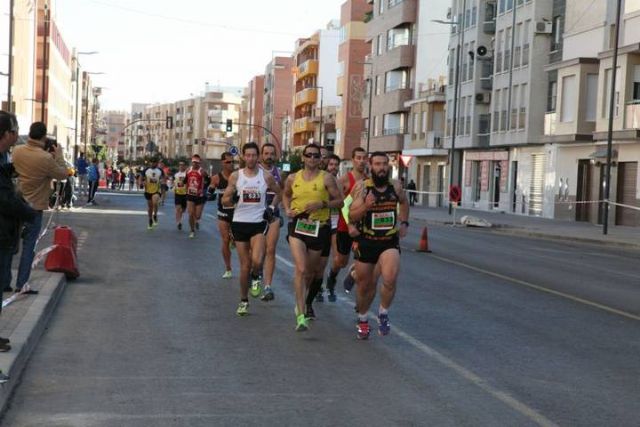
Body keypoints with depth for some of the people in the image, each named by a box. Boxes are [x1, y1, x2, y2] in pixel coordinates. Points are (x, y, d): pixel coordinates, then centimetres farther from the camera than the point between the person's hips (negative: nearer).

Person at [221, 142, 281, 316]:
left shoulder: (266, 176, 0)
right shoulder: (235, 176, 0)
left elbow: (278, 193, 17)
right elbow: (224, 201, 3)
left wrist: (272, 207, 1)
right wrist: (232, 198, -20)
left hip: (259, 223, -1)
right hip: (240, 223, 1)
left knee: (257, 260, -23)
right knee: (245, 265, 5)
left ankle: (256, 277, 13)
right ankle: (244, 301, 22)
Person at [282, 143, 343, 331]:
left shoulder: (326, 178, -3)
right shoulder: (293, 178, 5)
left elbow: (339, 201, -1)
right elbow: (285, 195, 23)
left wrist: (322, 204, -17)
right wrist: (287, 209, 4)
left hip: (319, 227, 0)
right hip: (297, 226, 0)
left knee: (310, 271, 15)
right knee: (301, 269, -18)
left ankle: (304, 303, 45)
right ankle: (301, 315, -19)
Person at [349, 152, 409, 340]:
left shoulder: (395, 186, 0)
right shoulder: (362, 187, -9)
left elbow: (404, 202, 23)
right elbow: (352, 217, -13)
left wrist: (404, 223, 12)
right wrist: (366, 206, -30)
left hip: (390, 242, 1)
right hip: (366, 242, -1)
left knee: (390, 279, -24)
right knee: (365, 286, 11)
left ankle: (383, 314, 1)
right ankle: (362, 319, 38)